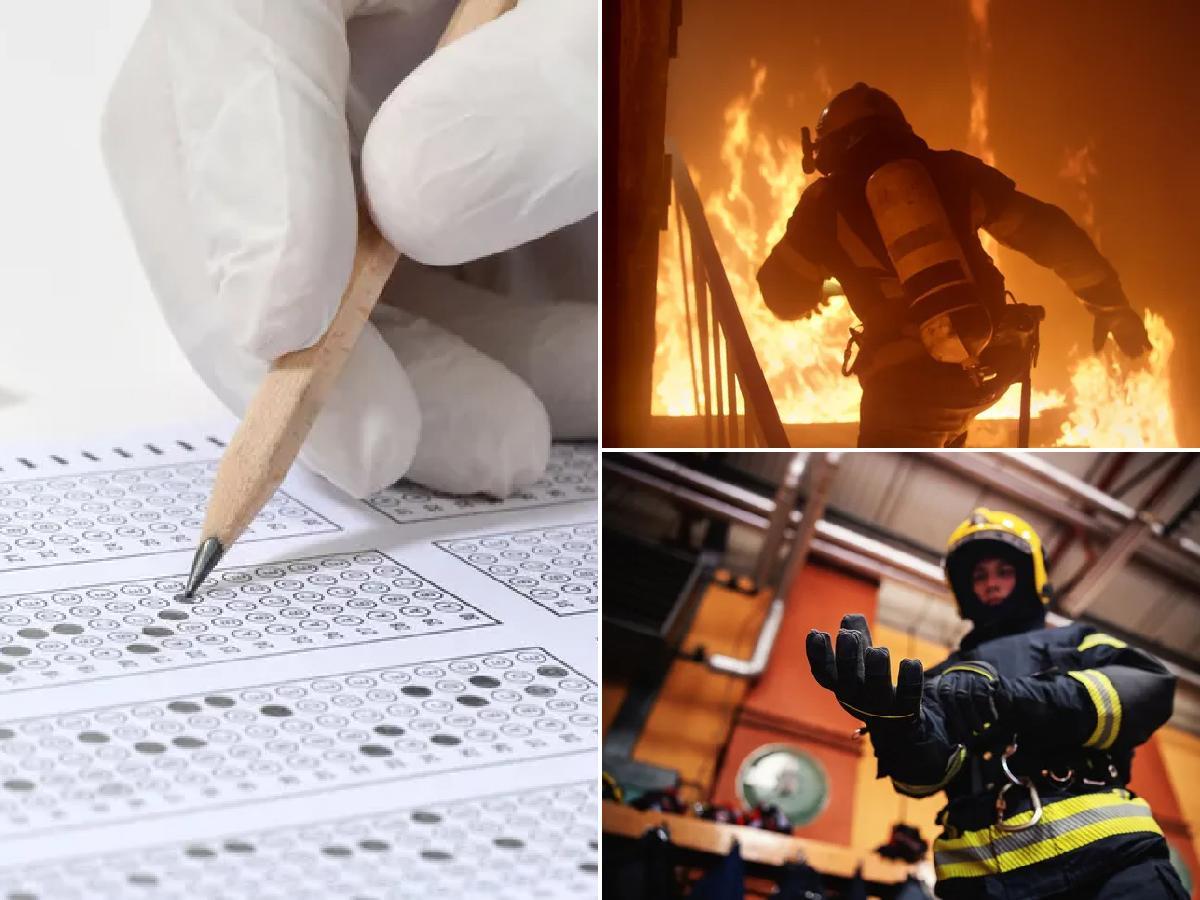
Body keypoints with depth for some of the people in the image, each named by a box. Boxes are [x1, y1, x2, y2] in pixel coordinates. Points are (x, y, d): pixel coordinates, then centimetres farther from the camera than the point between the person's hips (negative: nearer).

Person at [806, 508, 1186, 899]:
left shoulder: (1075, 642, 23)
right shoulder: (947, 677, 27)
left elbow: (1151, 690, 1)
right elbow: (927, 770, 8)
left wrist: (1013, 698, -12)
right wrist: (898, 724, -16)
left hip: (1102, 850, -2)